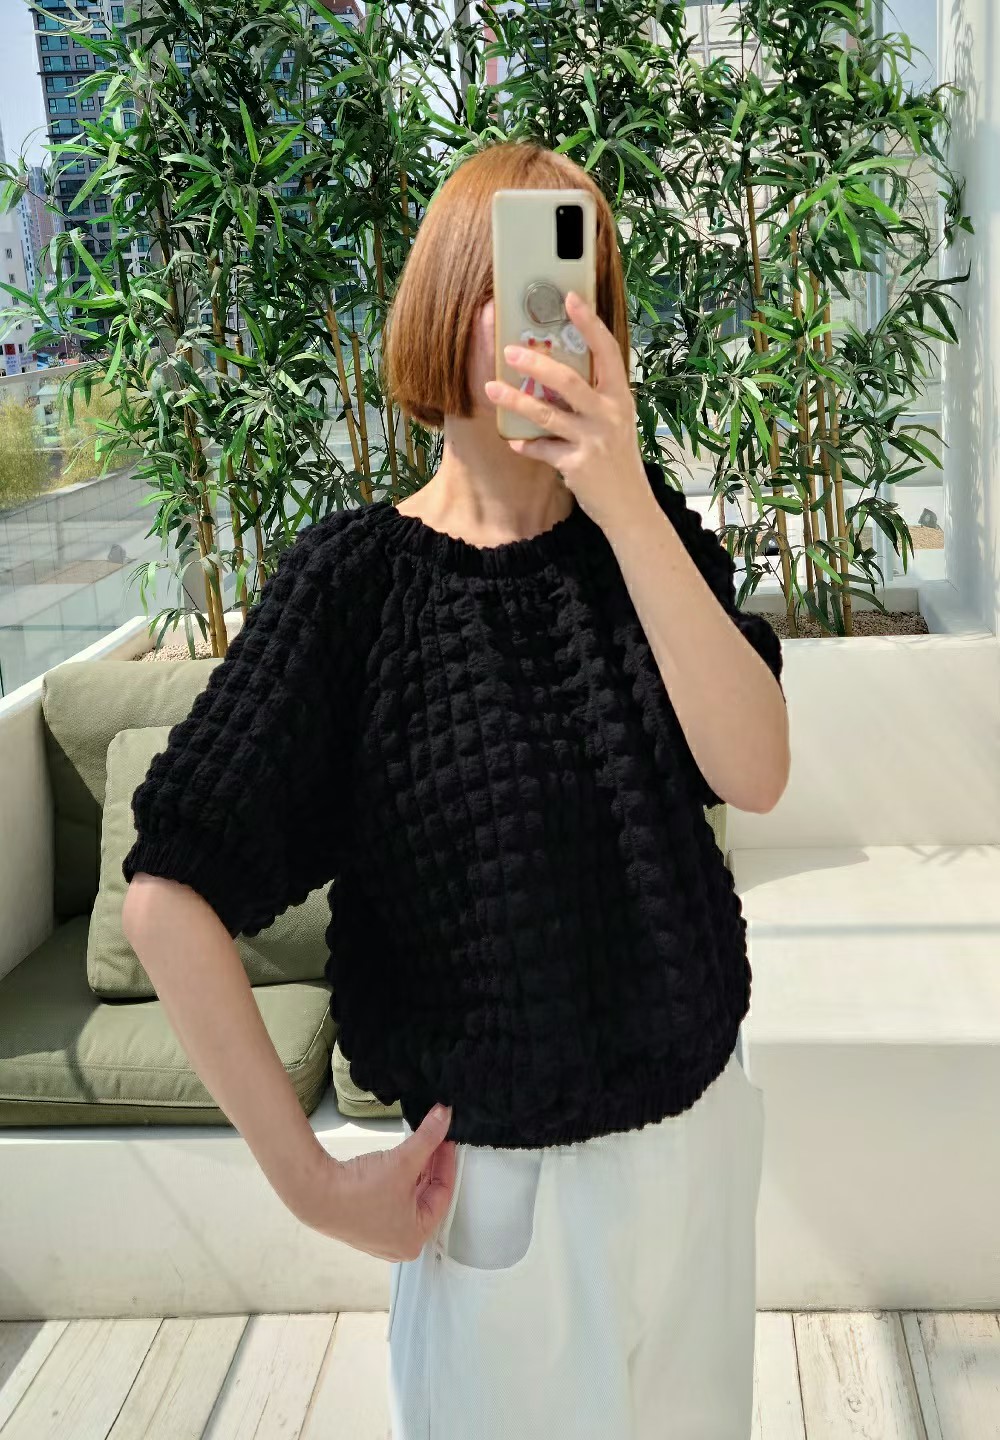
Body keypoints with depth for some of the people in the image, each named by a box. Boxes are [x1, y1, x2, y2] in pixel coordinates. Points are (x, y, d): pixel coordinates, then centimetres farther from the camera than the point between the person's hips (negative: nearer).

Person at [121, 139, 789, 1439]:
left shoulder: (650, 527, -5)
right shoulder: (357, 578, -17)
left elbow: (755, 773, -20)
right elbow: (168, 899, -20)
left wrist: (626, 508, -31)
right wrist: (311, 1182, -17)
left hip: (696, 1135, 4)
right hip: (495, 1180, -3)